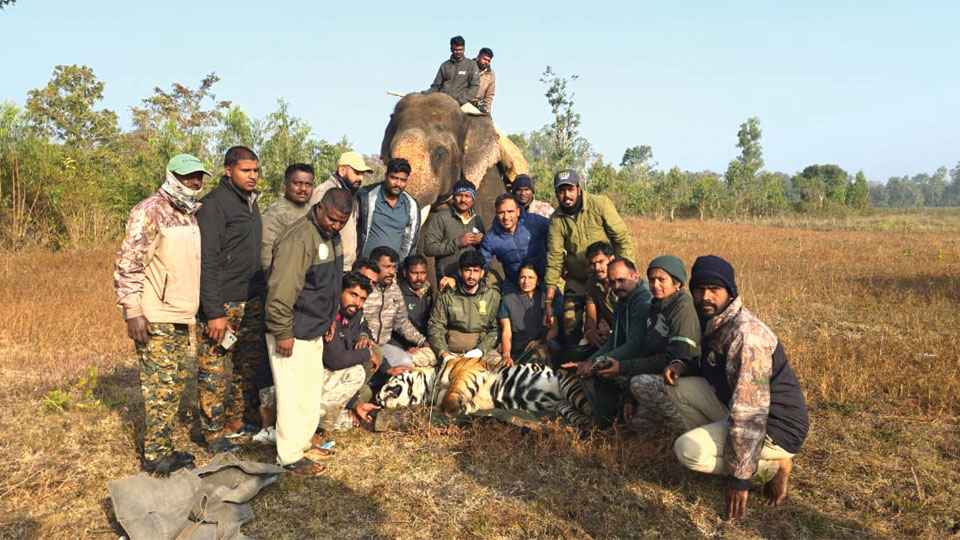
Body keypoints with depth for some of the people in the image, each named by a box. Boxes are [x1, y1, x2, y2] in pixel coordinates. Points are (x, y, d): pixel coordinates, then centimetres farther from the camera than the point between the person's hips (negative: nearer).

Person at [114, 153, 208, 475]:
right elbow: (127, 265, -16)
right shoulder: (150, 211, -12)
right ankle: (155, 457, 10)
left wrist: (195, 309, 20)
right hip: (155, 320, -8)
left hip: (181, 318, 8)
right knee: (160, 387, -3)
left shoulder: (190, 215, 14)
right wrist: (133, 311, -20)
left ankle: (164, 449, 25)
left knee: (174, 385, 13)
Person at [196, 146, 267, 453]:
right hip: (223, 303, -8)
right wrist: (214, 312, -21)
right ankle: (213, 432, 14)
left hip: (252, 301, 8)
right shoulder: (214, 204, -13)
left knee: (248, 363, 15)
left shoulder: (251, 201, 13)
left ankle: (235, 422, 29)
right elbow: (207, 262, -18)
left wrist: (261, 295, 16)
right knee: (214, 369, 1)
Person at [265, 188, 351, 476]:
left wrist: (331, 316, 22)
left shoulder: (331, 235, 8)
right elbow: (281, 290, -26)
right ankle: (290, 457, 12)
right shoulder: (300, 238, -23)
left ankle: (303, 441, 34)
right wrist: (283, 333, -23)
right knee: (294, 395, -1)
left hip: (315, 331, 10)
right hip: (293, 334, -10)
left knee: (312, 390, 19)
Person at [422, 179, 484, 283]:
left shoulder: (477, 220, 13)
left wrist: (481, 241, -1)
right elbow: (429, 248, -13)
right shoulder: (440, 218, -4)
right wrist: (458, 242, -15)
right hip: (447, 277, -4)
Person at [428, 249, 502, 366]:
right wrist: (444, 353, -12)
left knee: (497, 360, -31)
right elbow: (435, 326, 3)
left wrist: (480, 350, -12)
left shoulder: (493, 295, 7)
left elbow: (495, 329, 3)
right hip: (450, 349, 1)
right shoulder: (447, 296, 7)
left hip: (482, 348, -1)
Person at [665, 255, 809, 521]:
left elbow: (749, 411, -30)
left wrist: (739, 477, -28)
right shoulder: (715, 323, 3)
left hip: (776, 429, -9)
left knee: (688, 450, -22)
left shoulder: (746, 334, -27)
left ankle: (773, 465, -4)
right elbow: (711, 364, 22)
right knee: (680, 386, 2)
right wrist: (682, 366, -2)